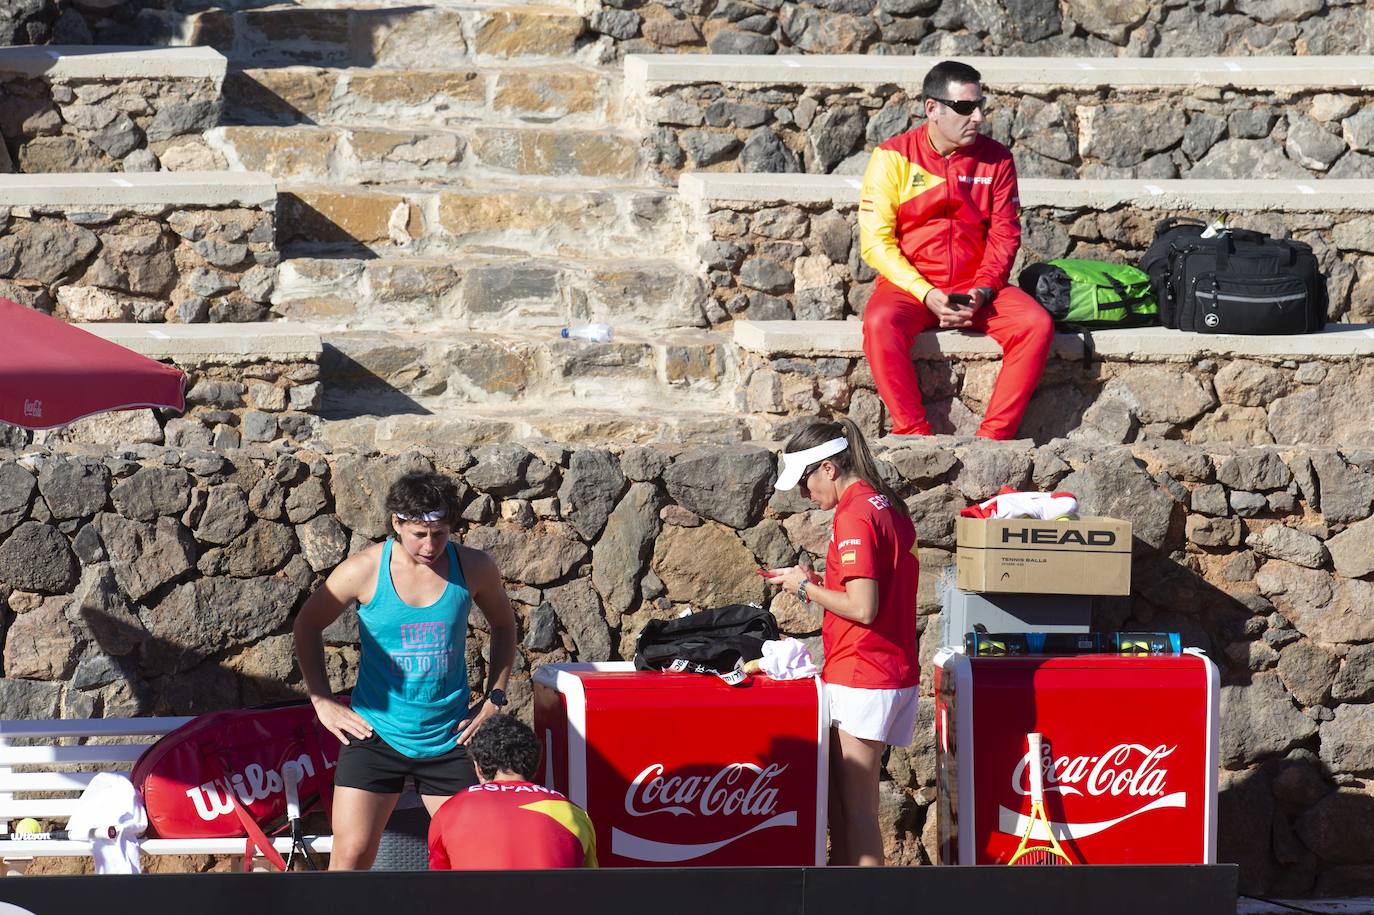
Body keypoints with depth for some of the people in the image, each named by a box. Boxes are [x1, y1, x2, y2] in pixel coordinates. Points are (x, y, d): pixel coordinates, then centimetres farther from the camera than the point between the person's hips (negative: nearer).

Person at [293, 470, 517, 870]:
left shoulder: (474, 568, -5)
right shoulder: (364, 570, -10)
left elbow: (503, 625, 15)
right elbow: (307, 624, 6)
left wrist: (494, 699, 6)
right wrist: (322, 701, 1)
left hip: (448, 737, 2)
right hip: (375, 733, -2)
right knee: (351, 853, -8)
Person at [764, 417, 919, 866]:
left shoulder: (854, 516, -15)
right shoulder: (890, 508, 13)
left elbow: (863, 609, -20)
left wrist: (806, 587, -7)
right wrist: (819, 582, 13)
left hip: (860, 679, -9)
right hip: (897, 673, 9)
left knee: (855, 804, -6)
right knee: (840, 799, 14)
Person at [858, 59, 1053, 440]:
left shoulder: (996, 159, 5)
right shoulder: (893, 158, -3)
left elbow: (1004, 234, 6)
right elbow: (876, 241, -6)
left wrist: (983, 291, -12)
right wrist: (926, 294, -17)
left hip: (977, 290, 3)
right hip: (909, 287, -3)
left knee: (1036, 323, -25)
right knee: (881, 323, -36)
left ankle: (993, 437, -25)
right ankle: (915, 436, -30)